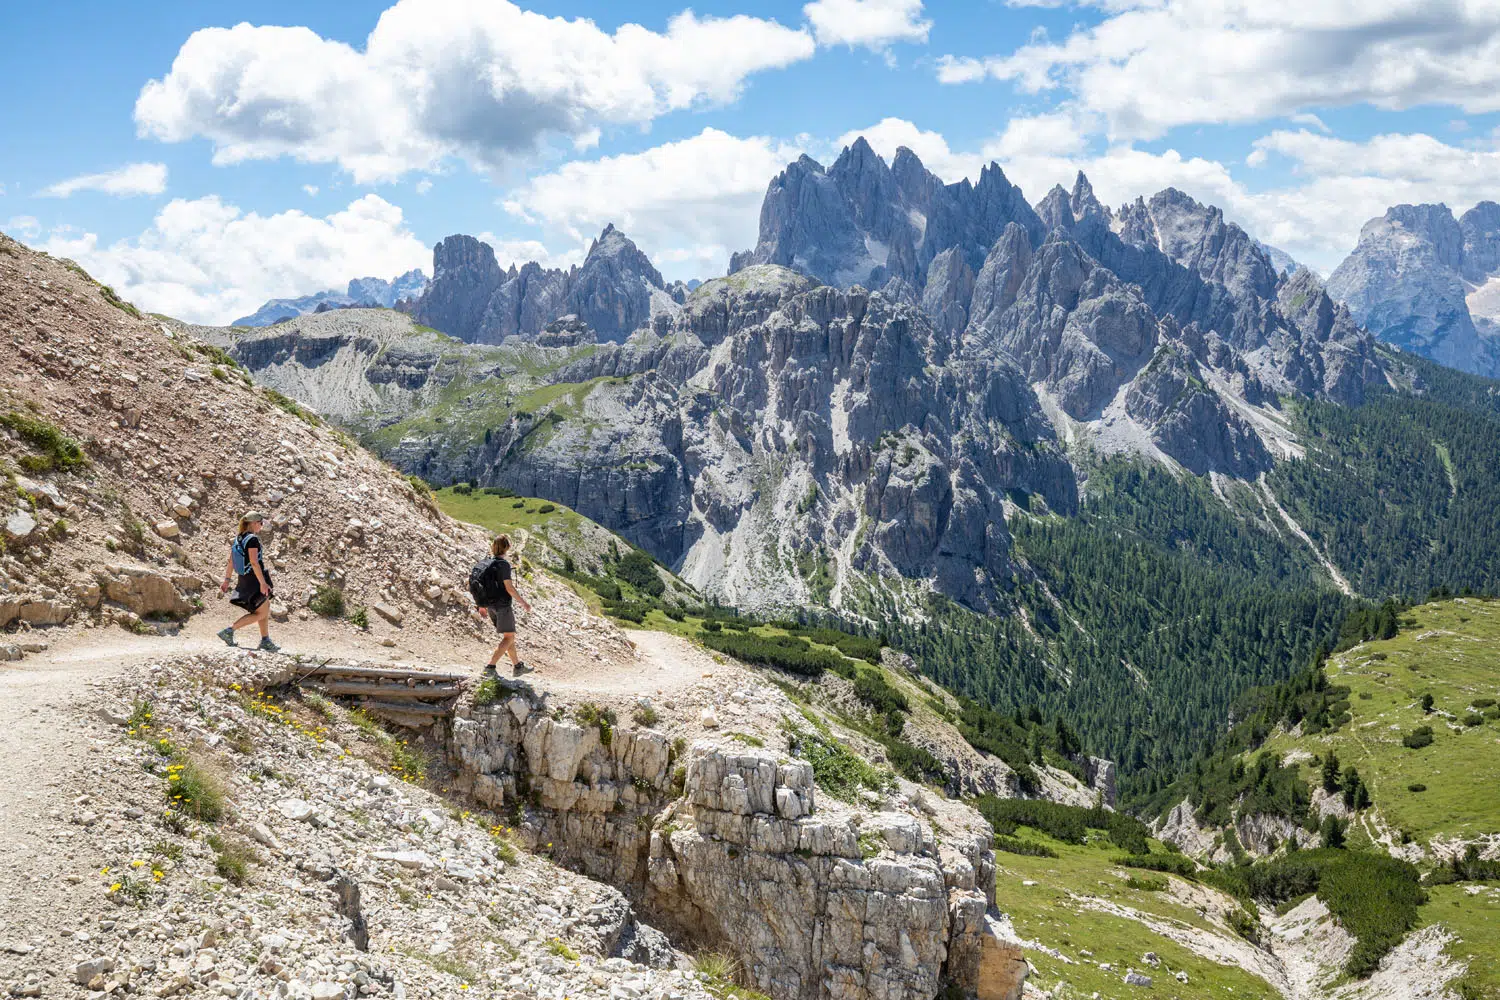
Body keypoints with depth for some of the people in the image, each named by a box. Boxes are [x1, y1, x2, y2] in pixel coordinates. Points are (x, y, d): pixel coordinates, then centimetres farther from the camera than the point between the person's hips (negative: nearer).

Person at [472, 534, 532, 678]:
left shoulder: (487, 563, 7)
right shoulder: (504, 564, -16)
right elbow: (509, 588, -19)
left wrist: (481, 606, 20)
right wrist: (524, 603, -11)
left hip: (491, 605, 8)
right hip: (503, 604, -8)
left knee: (509, 636, 18)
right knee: (509, 637, -3)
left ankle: (517, 666, 26)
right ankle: (490, 668, -13)